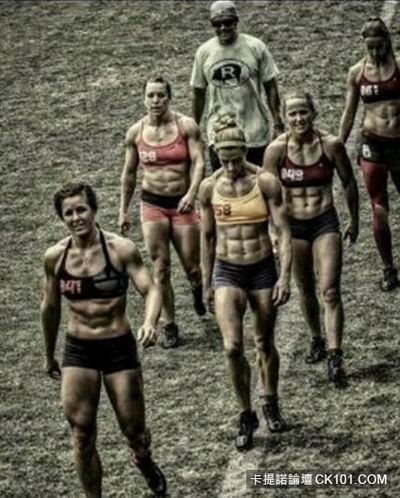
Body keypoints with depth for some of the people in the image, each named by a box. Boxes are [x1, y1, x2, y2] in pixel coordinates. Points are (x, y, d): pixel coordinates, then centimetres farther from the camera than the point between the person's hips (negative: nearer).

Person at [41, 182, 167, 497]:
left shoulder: (120, 249, -12)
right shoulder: (55, 257, -3)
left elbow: (150, 289, -17)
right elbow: (50, 308, 11)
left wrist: (150, 322, -38)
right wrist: (49, 355, 19)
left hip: (119, 347, -2)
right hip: (78, 351, 2)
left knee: (134, 431, 10)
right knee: (82, 435, -2)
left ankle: (144, 461, 45)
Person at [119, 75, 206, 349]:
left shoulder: (186, 126, -7)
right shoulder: (136, 133, 1)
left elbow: (199, 162, -14)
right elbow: (129, 173, 11)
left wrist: (192, 193, -30)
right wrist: (124, 210, 12)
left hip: (182, 203, -1)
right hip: (152, 204, 1)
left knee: (192, 266, 4)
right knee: (161, 268, -2)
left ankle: (198, 287, 41)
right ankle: (169, 326, 10)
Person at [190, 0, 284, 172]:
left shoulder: (255, 47, -4)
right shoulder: (204, 52, 1)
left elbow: (270, 87, 0)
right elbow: (198, 93, 9)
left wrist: (277, 124, -4)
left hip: (255, 134, -1)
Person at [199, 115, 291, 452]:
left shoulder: (265, 182, -10)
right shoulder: (209, 187, -3)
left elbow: (283, 231, -9)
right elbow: (207, 237, 7)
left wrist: (285, 276, -18)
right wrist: (207, 284, 9)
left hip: (262, 269, -1)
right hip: (227, 271, 1)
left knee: (265, 344, 13)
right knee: (232, 347, -15)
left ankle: (271, 404, 38)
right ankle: (246, 416, 3)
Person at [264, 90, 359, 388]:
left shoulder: (331, 145, -10)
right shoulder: (277, 149, -10)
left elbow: (349, 183, 4)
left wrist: (354, 220, 13)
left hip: (325, 223, -1)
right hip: (293, 225, 1)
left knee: (330, 291, -11)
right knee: (306, 290, 16)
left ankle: (335, 358, -13)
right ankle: (317, 340, 39)